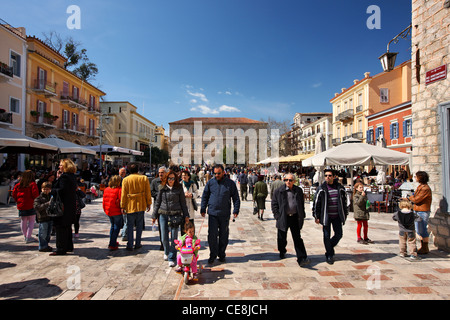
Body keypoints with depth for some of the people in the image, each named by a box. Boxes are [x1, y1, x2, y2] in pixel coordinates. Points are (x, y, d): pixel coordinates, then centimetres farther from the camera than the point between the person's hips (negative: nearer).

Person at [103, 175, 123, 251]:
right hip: (117, 212, -7)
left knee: (113, 226, 23)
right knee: (117, 227, 3)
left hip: (108, 212, 7)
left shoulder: (106, 189, 6)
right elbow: (121, 201, -18)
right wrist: (122, 209, -6)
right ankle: (112, 245, 1)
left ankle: (112, 242, 30)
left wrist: (105, 210, 20)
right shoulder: (119, 190, -16)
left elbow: (104, 201, 11)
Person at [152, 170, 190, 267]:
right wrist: (154, 215, 13)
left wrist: (186, 215, 4)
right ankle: (166, 252, 36)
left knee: (173, 237, -1)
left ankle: (172, 258, 10)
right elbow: (157, 202, 12)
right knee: (164, 237, 8)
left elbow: (183, 203, 6)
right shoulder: (162, 188, 6)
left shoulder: (179, 189, 2)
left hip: (175, 215, -2)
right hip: (163, 215, 2)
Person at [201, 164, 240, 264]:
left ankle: (221, 254, 26)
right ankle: (213, 255, 17)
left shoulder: (230, 183, 1)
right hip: (212, 213, 0)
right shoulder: (210, 183, 3)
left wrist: (236, 210, -3)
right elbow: (205, 196, 10)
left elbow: (236, 198, 5)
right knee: (212, 235, 1)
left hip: (225, 214, 0)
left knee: (223, 235, 10)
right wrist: (203, 209, 5)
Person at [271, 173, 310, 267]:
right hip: (283, 218, -1)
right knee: (282, 238, 14)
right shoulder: (278, 191, -3)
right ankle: (282, 252, 39)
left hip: (295, 217, 1)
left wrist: (302, 216, 8)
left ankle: (302, 259, 0)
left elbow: (302, 204, 14)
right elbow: (274, 204, 0)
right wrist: (277, 216, -7)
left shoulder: (299, 191, 6)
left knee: (297, 239, 0)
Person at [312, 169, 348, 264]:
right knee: (327, 236, 3)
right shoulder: (321, 188, -5)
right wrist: (316, 216, -4)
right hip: (326, 216, -3)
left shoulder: (340, 188, 4)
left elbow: (344, 201, 13)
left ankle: (330, 247, 34)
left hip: (337, 216, 3)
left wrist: (345, 214, 13)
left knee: (339, 234, 7)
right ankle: (329, 255, 18)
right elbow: (316, 203, -2)